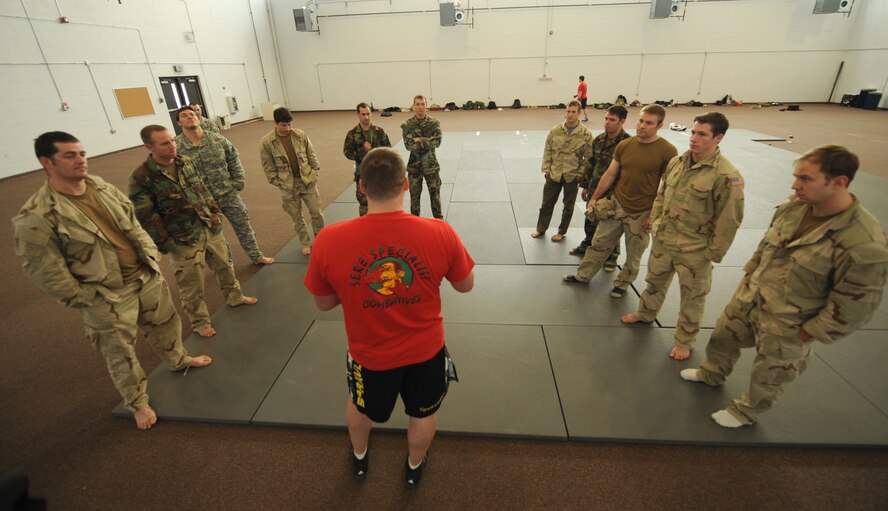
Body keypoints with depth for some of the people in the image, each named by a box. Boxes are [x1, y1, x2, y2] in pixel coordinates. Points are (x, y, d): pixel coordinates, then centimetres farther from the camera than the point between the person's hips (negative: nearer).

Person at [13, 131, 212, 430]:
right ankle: (137, 403, 33)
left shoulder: (102, 187, -1)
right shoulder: (37, 216, -21)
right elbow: (44, 271, -15)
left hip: (147, 276, 6)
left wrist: (152, 256, 7)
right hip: (106, 297, -5)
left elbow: (133, 224, 10)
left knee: (165, 324, 24)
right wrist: (83, 300, -10)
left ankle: (178, 360, 52)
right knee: (121, 354, 11)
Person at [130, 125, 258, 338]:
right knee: (192, 285, 8)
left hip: (210, 228, 6)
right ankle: (200, 322, 28)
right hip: (184, 240, -5)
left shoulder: (185, 161, 2)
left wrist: (215, 213, 9)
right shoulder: (141, 178, -17)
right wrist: (166, 244, -14)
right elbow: (146, 217, -16)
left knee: (225, 265, 22)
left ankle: (235, 296, 46)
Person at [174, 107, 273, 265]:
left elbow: (234, 160, 7)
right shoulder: (175, 147, -12)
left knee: (243, 225, 15)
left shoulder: (218, 139, -3)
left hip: (228, 193, 3)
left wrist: (238, 183, 1)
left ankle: (256, 256, 33)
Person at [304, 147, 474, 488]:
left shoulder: (328, 241, -24)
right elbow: (465, 285, -7)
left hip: (369, 354, 1)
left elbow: (324, 303, -7)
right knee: (423, 414, 30)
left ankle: (359, 458, 63)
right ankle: (414, 467, 58)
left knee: (361, 406, 34)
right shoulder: (440, 233, -25)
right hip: (426, 350, 0)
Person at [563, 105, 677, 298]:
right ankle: (583, 275, 29)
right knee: (599, 243, 13)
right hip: (616, 205, 4)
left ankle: (622, 284, 34)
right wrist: (595, 197, 7)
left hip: (642, 213, -3)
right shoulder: (624, 145, -1)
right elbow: (610, 174, 6)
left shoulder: (668, 151, -14)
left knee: (633, 254, 13)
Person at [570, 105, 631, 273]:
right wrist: (585, 185, 13)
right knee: (590, 221, 21)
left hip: (613, 194, -6)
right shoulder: (599, 140, 3)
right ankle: (587, 245, 45)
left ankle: (611, 256, 28)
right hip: (594, 189, 6)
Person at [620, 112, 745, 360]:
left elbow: (728, 221, -15)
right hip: (662, 241, 6)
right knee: (655, 282, 25)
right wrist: (654, 222, 9)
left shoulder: (726, 176, -20)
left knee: (692, 298, 13)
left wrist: (713, 254, -11)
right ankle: (646, 313, 51)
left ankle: (684, 341, 33)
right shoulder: (676, 162, -1)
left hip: (695, 251, -5)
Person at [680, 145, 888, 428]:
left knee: (768, 376, 18)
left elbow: (855, 305, -20)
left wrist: (808, 332, -14)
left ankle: (746, 411, 45)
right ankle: (712, 374, 55)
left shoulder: (865, 243, -29)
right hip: (748, 297, 6)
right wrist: (749, 275, 11)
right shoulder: (794, 206, -10)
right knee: (722, 337, 25)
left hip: (786, 325, -6)